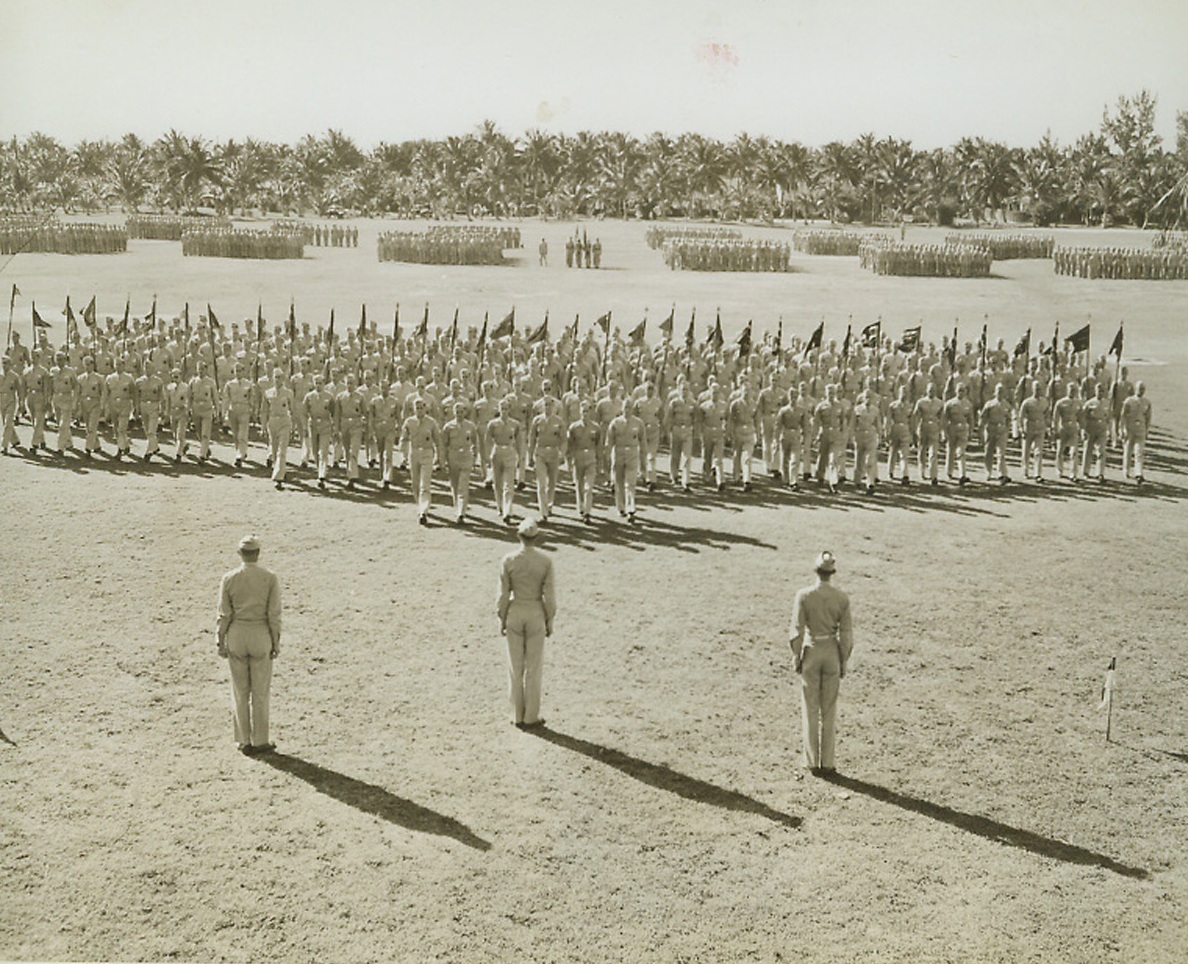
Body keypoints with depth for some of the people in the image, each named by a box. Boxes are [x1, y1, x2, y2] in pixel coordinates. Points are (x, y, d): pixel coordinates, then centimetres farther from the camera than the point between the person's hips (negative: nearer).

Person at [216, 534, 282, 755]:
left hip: (236, 635, 1)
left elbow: (224, 615, -3)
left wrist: (221, 642, 5)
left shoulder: (229, 579, -4)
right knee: (261, 691, 7)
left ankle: (244, 741, 14)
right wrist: (276, 642, 1)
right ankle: (260, 741, 11)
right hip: (261, 636, -1)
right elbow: (274, 614, -8)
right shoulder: (270, 578, -7)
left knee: (239, 691, 9)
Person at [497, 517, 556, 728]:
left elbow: (504, 594, -7)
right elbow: (549, 594, -9)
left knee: (515, 665, 10)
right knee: (534, 667, 8)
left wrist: (502, 619, 5)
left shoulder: (508, 560, -11)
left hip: (514, 613, 1)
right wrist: (550, 621, 3)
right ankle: (531, 717, 12)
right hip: (536, 614, -1)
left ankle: (517, 716, 15)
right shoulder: (545, 561, -12)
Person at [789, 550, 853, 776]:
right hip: (832, 653, 2)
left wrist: (796, 657, 0)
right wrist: (844, 662, 6)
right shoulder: (842, 598, -7)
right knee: (829, 709, 11)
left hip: (811, 652, -1)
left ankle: (813, 762, 11)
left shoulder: (804, 595, -12)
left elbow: (797, 630, -11)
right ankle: (827, 763, 14)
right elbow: (846, 633, -4)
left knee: (811, 709, 8)